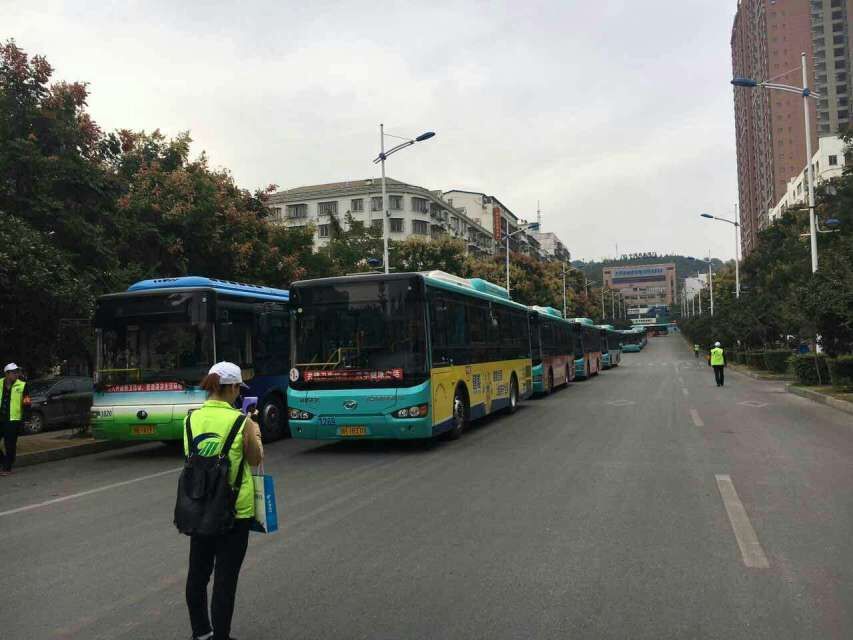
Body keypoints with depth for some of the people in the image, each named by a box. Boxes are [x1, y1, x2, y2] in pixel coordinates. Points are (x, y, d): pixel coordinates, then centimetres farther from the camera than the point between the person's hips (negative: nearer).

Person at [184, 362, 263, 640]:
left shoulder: (192, 419, -2)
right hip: (234, 508, -5)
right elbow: (255, 460, -2)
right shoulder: (241, 422, -14)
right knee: (225, 577, 5)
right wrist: (256, 433, 16)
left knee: (198, 572, 19)